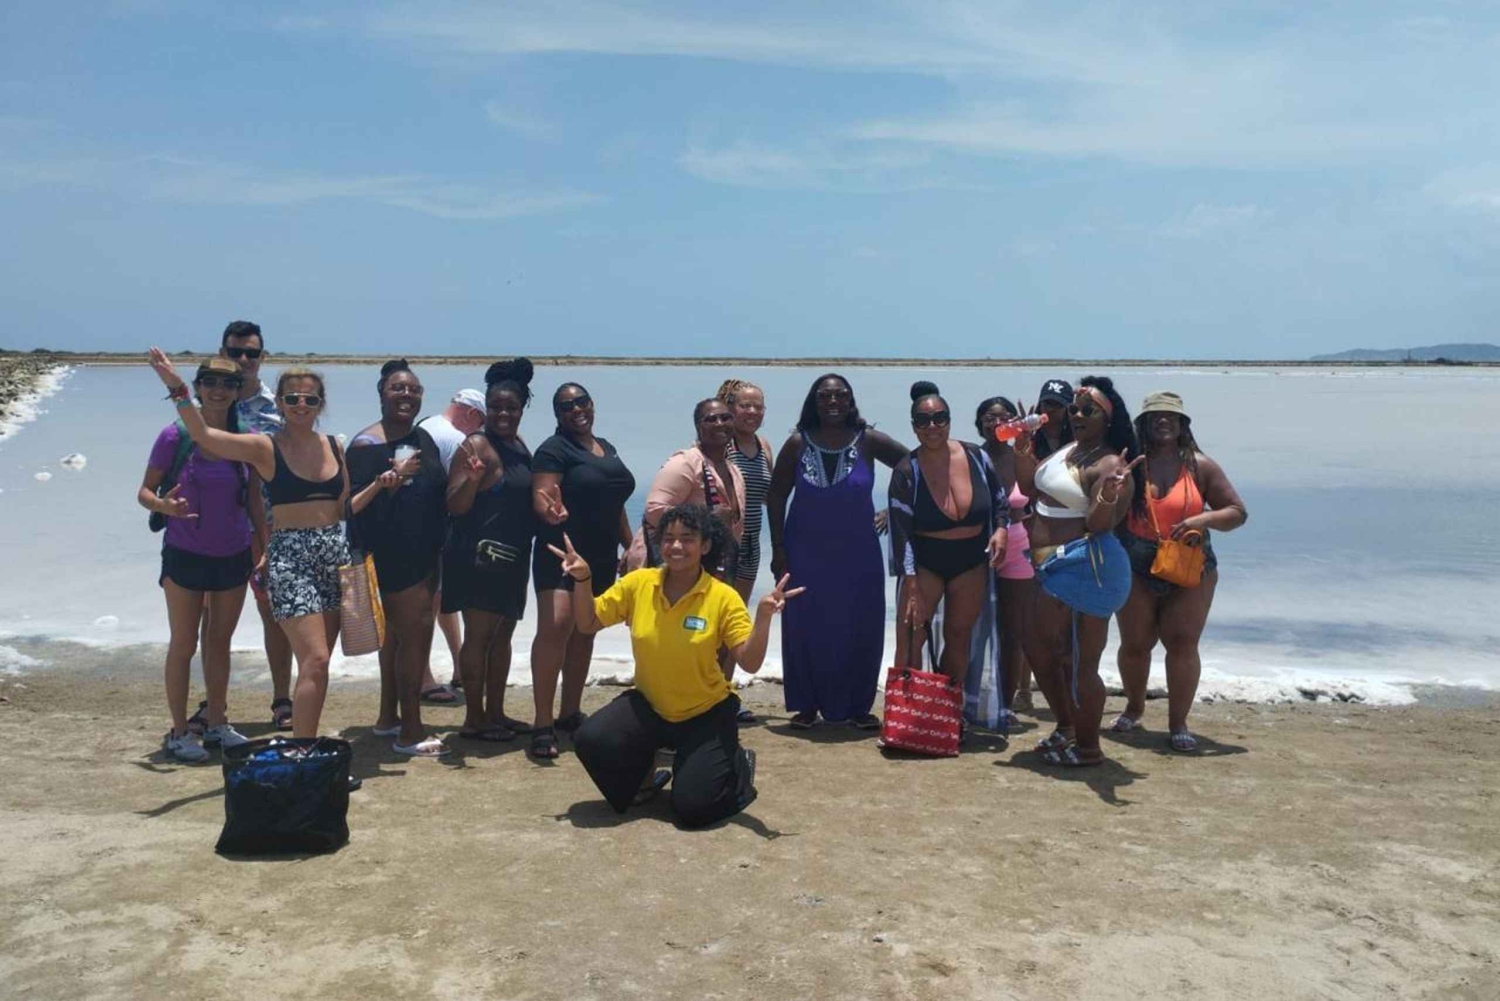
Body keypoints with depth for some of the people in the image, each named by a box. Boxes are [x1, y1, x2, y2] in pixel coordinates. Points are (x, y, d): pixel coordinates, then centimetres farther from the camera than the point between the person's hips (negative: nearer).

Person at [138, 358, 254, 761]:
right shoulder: (176, 436, -10)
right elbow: (145, 491, -5)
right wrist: (163, 505, -27)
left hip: (232, 557, 3)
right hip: (186, 556, -3)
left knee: (220, 641, 14)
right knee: (184, 644, 5)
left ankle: (216, 723, 27)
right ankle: (178, 732, 15)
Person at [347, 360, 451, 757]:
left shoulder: (423, 438, 12)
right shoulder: (367, 445, -13)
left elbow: (438, 493, 21)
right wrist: (392, 479, -30)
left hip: (423, 556, 9)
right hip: (391, 558, -9)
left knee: (397, 634, 17)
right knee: (415, 634, -8)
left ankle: (388, 718, 29)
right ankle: (410, 732, 0)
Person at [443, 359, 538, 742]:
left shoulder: (520, 446, 13)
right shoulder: (479, 446, -12)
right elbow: (455, 506, -16)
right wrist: (472, 476, -32)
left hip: (512, 557, 9)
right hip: (479, 555, -9)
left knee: (503, 633, 14)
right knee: (478, 634, -3)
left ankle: (495, 712, 25)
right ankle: (474, 719, 5)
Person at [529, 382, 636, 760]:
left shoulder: (606, 449, 16)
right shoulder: (554, 449, -7)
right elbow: (541, 497, -19)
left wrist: (631, 546, 18)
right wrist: (550, 512, -41)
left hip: (601, 558, 8)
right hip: (562, 555, -8)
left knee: (584, 634, 12)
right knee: (554, 627, -20)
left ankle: (570, 714, 23)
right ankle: (543, 725, -19)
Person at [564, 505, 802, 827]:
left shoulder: (723, 597, -15)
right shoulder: (638, 583, -8)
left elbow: (750, 663, -18)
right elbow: (587, 624, 0)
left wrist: (764, 617, -33)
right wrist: (582, 580, -15)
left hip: (706, 714, -2)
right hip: (648, 706, 3)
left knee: (693, 807, -14)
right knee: (590, 740, -23)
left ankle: (738, 765, 21)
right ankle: (642, 777, 12)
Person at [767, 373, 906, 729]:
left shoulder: (868, 440, -4)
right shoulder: (798, 443, -3)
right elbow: (776, 497, 0)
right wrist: (778, 551, -3)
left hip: (858, 554, 0)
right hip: (806, 553, 0)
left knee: (861, 630, 4)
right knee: (806, 630, 4)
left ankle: (858, 706, 19)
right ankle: (807, 706, 17)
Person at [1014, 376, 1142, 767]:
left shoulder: (1110, 465, -15)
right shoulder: (1066, 449, 12)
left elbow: (1099, 526, -21)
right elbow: (1030, 489, 22)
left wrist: (1108, 497, -40)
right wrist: (1023, 452, 8)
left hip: (1086, 568, -10)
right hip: (1056, 569, 10)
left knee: (1078, 664, -3)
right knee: (1038, 649, 21)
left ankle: (1088, 747, 14)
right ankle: (1065, 728, 38)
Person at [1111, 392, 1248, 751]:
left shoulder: (1199, 466, -1)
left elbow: (1237, 512, 1)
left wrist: (1205, 519, -16)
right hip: (1135, 570, 0)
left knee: (1182, 643, -4)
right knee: (1134, 643, 8)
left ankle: (1178, 723, 9)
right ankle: (1134, 707, 33)